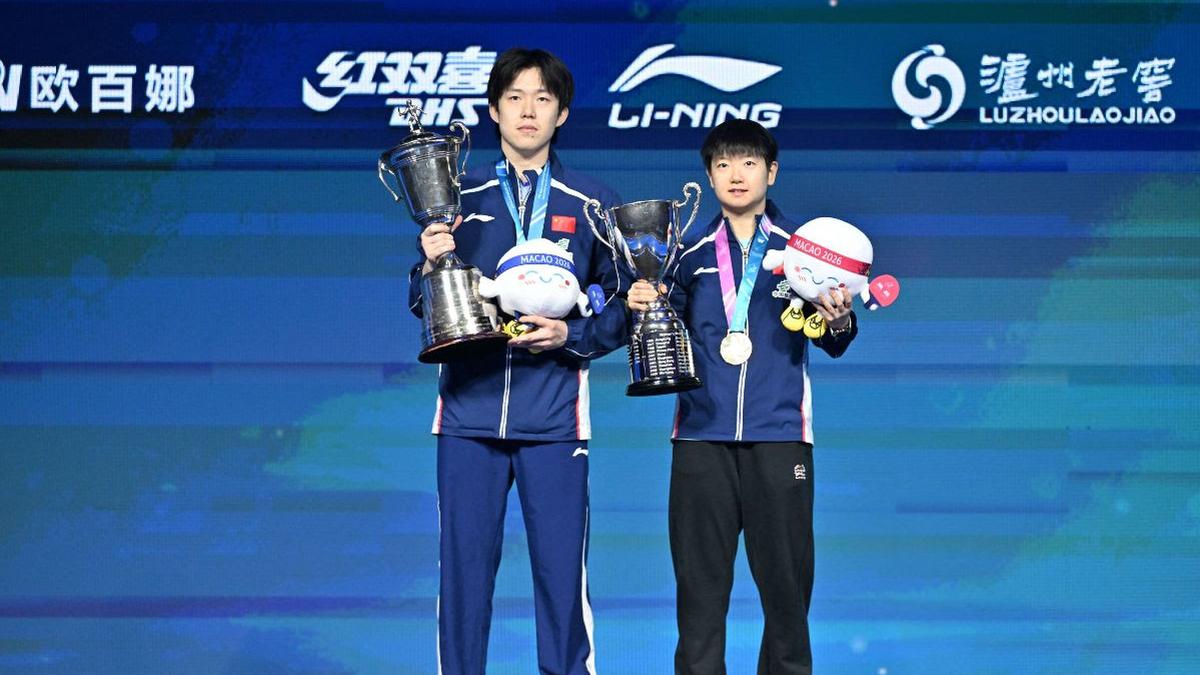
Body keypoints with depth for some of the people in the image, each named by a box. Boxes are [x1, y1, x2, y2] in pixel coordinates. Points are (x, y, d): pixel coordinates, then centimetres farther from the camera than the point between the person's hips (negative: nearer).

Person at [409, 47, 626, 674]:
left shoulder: (593, 204, 7)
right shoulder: (457, 197, 10)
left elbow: (623, 306, 6)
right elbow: (422, 305, 10)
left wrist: (569, 334, -10)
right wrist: (431, 265, -11)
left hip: (554, 417, -1)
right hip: (469, 412, 1)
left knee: (561, 573, -2)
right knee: (463, 569, 4)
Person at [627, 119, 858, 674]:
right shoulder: (692, 253, 11)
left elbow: (831, 345, 3)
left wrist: (839, 321, -18)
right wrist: (645, 308, -7)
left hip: (778, 433, -1)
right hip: (703, 435, 1)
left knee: (786, 576, 1)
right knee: (699, 577, 3)